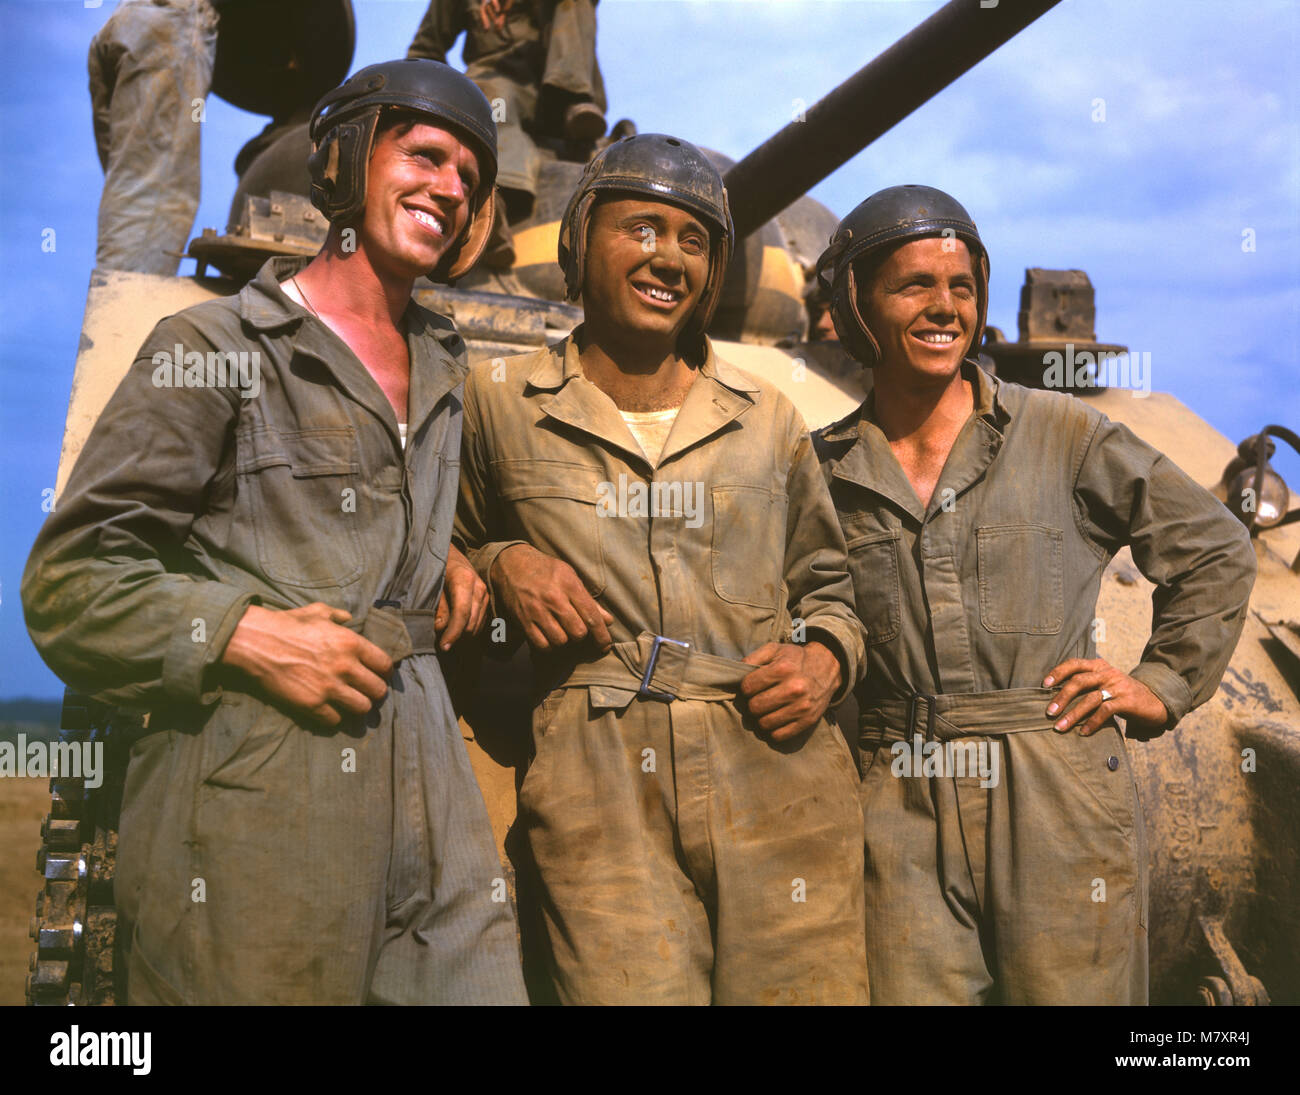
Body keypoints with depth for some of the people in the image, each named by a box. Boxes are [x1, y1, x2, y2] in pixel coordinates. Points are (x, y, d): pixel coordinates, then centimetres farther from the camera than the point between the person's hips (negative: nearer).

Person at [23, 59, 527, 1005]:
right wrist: (244, 633, -16)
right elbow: (69, 580, -4)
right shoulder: (215, 348, -3)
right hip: (250, 805, -5)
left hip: (425, 785, 5)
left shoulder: (446, 362, 16)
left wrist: (449, 551, 14)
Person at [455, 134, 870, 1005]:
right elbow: (450, 545, 21)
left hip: (780, 778, 2)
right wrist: (501, 565, -1)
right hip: (600, 794, -1)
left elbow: (826, 585, 23)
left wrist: (825, 659, 2)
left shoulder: (770, 421, 14)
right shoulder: (497, 402, 9)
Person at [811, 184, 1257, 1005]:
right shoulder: (826, 471, 5)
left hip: (1061, 808, 0)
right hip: (902, 820, 1)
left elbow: (1218, 551, 12)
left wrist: (1162, 684, 6)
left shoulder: (1062, 435, 2)